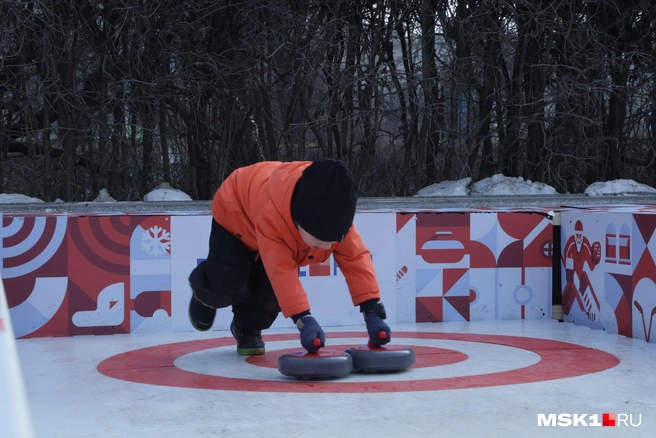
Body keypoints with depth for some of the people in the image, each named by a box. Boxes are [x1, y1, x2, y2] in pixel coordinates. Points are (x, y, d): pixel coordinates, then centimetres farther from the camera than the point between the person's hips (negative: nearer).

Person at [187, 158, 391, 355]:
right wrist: (303, 319, -58)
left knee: (270, 289, -12)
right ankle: (205, 295, 24)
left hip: (285, 225, 4)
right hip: (235, 213, -4)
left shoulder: (335, 216, -36)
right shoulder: (270, 214, -51)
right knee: (227, 285, -14)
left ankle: (248, 328, 19)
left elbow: (356, 258, -34)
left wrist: (372, 312, -42)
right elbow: (280, 270, -52)